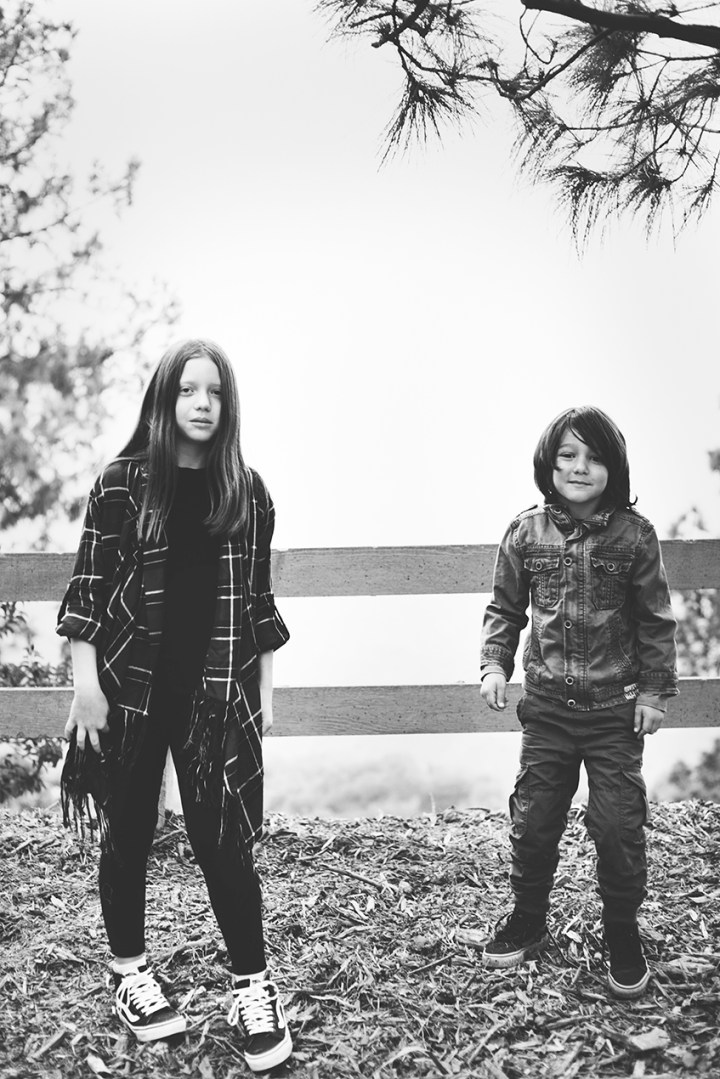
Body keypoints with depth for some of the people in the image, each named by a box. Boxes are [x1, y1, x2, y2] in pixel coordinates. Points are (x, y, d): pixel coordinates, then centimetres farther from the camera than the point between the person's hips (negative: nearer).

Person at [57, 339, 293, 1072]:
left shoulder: (246, 490, 4)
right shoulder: (123, 481, -3)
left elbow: (257, 596, 8)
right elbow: (88, 586, -3)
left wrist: (264, 687, 7)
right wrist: (86, 683, -8)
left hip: (215, 690, 1)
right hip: (130, 685, -1)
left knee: (221, 838, 1)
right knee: (128, 832, 12)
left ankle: (252, 985, 16)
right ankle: (128, 970, 31)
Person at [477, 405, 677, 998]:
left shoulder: (634, 533, -6)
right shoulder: (526, 532, -1)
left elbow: (656, 620, 0)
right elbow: (505, 608, 7)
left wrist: (654, 690, -2)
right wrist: (494, 664, -5)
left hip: (615, 709, -2)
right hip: (547, 708, 2)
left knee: (618, 825, 3)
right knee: (533, 821, 10)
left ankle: (623, 934, 25)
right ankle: (527, 922, 31)